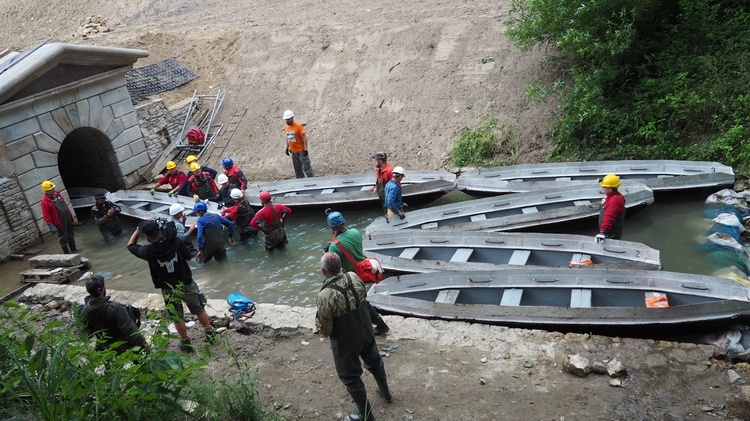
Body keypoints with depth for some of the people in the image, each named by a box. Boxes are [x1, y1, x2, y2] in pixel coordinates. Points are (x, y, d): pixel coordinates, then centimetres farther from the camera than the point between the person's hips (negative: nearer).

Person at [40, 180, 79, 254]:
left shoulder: (57, 194, 6)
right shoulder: (45, 202, -17)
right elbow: (46, 216, -18)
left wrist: (71, 215, 17)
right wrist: (51, 226, -20)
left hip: (68, 219, 8)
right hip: (60, 223, -8)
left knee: (71, 235, 20)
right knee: (63, 238, 3)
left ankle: (73, 249, 35)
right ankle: (67, 253, 13)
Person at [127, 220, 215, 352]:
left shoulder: (148, 251, -18)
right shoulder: (175, 242, -18)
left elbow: (131, 246, 2)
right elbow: (188, 255, -2)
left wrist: (138, 229, 4)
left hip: (169, 289, -1)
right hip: (186, 284, 2)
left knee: (178, 318, 18)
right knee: (199, 310, 21)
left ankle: (186, 343, 32)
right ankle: (210, 333, 37)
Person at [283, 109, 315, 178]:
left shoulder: (298, 126, -14)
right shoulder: (287, 127, 6)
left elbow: (304, 138, -15)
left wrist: (305, 149, -19)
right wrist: (287, 148, 16)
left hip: (301, 150, -7)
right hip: (293, 151, 7)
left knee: (306, 167, -7)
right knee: (297, 169, 12)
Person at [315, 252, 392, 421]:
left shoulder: (325, 295, -33)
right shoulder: (354, 277, -15)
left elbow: (325, 330, -21)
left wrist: (318, 316, -3)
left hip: (345, 343, -6)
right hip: (366, 333, 6)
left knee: (351, 378, 16)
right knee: (374, 362, 30)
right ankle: (386, 393, 54)